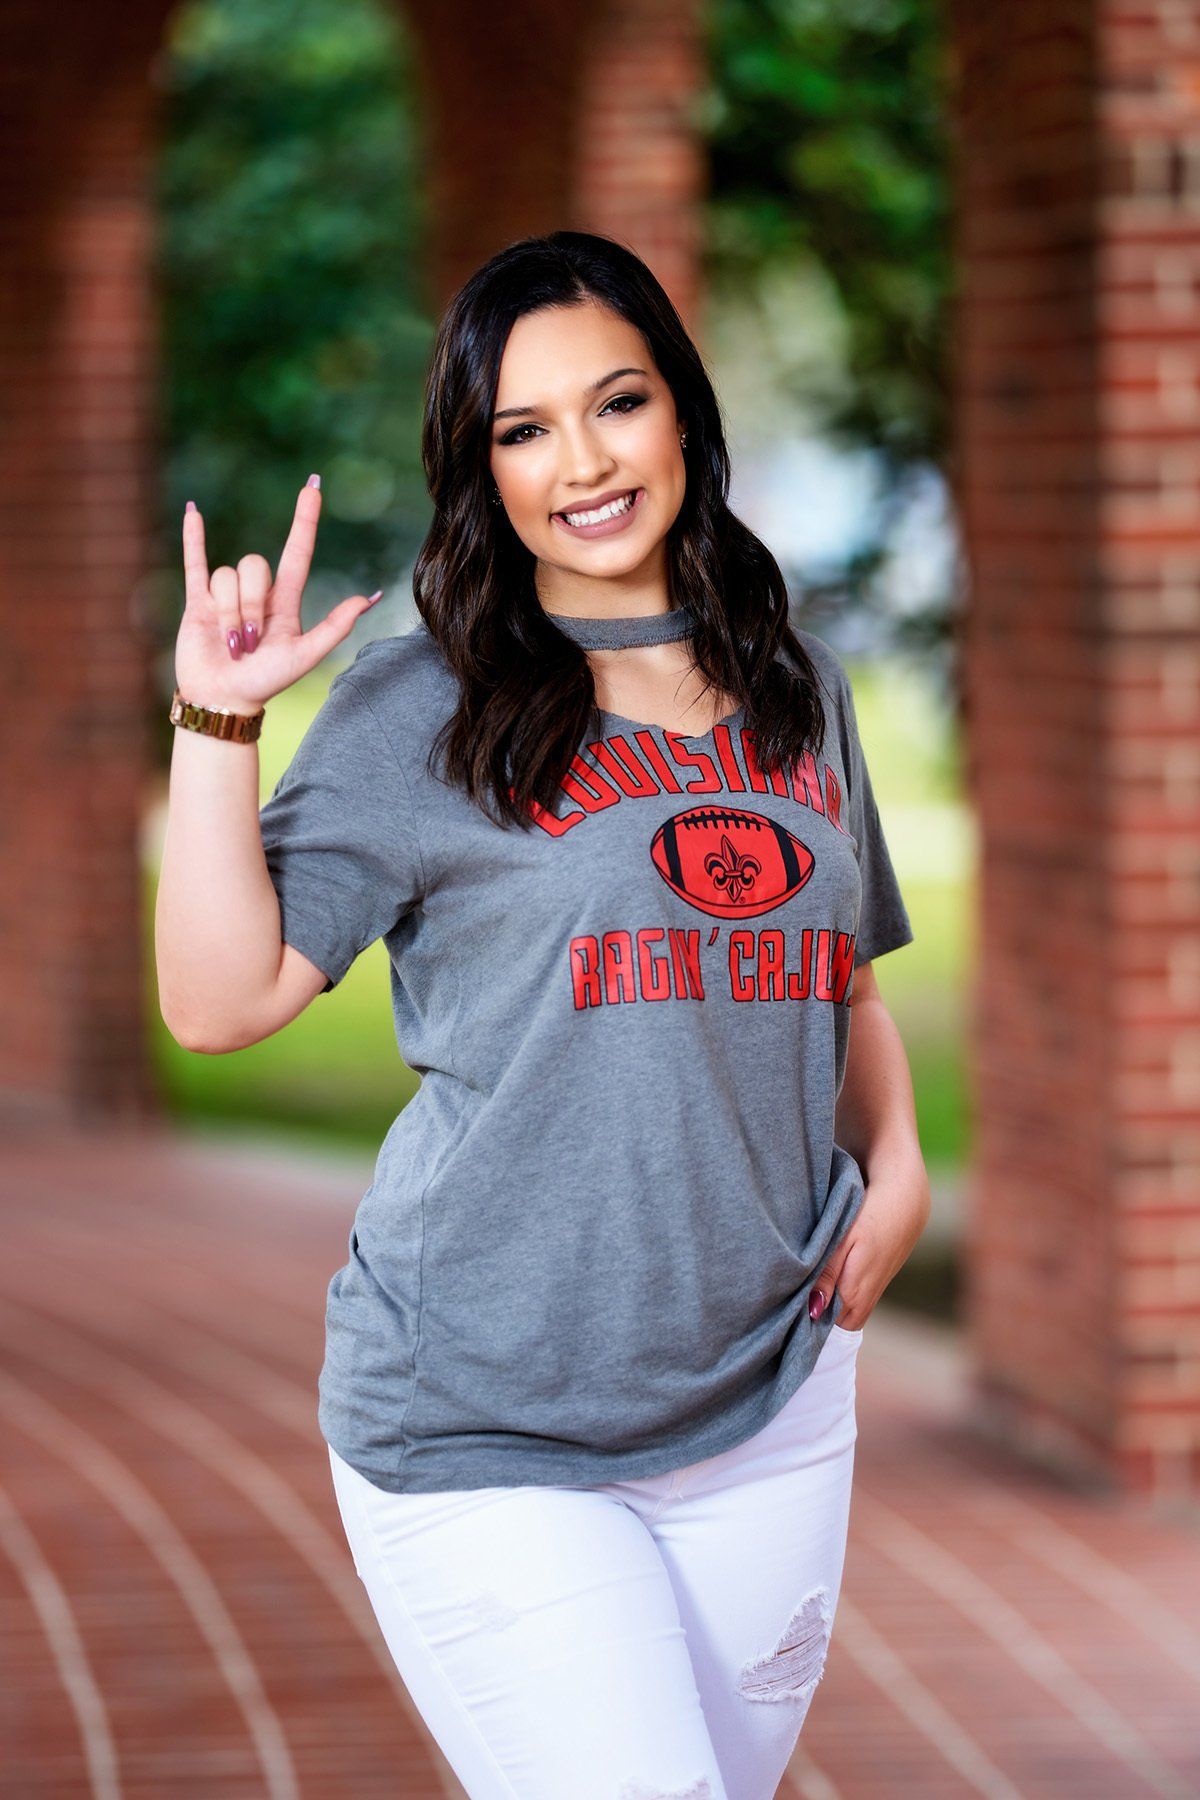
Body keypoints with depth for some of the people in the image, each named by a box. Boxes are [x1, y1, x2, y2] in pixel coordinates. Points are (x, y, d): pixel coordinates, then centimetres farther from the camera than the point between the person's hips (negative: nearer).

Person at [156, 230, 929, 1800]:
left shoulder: (798, 690, 12)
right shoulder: (419, 714, -3)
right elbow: (222, 999, -9)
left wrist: (896, 1157, 6)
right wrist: (217, 724, -15)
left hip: (772, 1407, 5)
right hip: (486, 1432, -5)